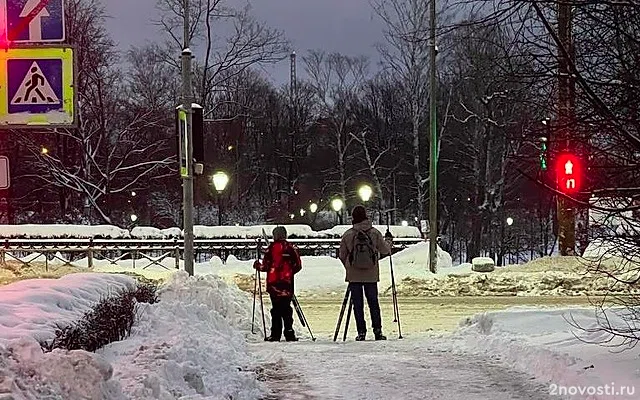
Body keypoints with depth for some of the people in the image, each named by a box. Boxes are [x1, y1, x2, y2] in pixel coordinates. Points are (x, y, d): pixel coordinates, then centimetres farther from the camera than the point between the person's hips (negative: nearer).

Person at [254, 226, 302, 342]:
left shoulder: (272, 248, -5)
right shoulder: (291, 248, 4)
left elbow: (266, 266, -6)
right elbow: (298, 266, 7)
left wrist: (257, 266, 13)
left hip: (274, 283, -2)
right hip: (287, 283, 3)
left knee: (276, 309, 1)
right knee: (286, 308, 7)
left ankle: (276, 335, 0)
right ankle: (289, 334, 2)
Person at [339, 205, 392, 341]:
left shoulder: (348, 235, -8)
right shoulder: (375, 233, -6)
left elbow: (342, 255, 3)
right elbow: (384, 250, 7)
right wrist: (389, 241, 29)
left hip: (354, 275, -1)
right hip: (371, 275, 1)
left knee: (358, 304, 6)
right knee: (373, 303, 12)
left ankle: (361, 332, 3)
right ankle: (377, 331, 8)